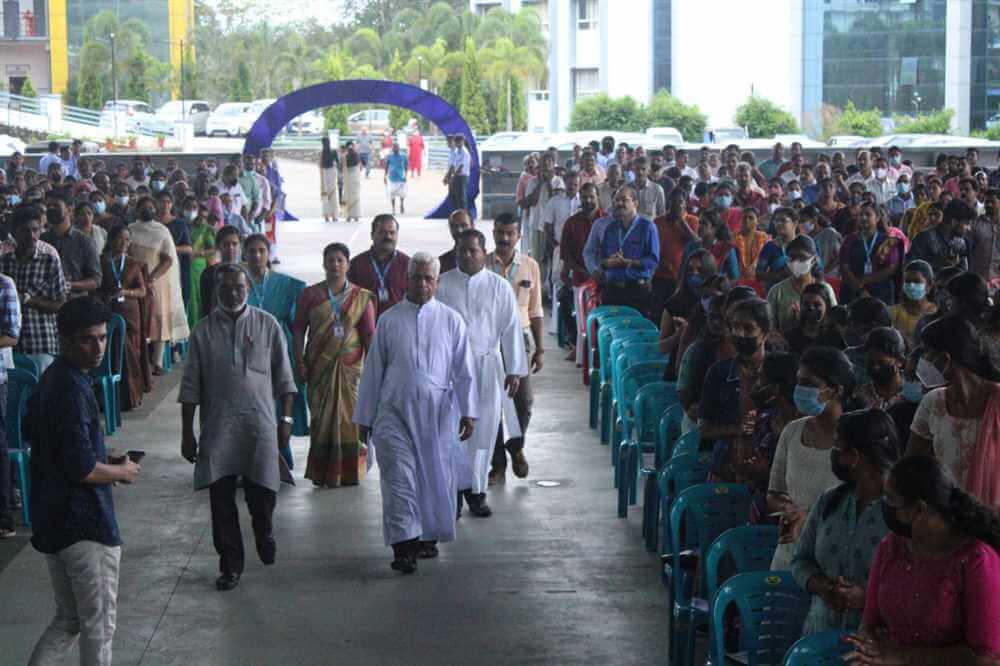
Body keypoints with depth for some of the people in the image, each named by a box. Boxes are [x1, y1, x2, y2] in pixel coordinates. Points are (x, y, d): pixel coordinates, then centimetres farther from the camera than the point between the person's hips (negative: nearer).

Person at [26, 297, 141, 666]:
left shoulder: (51, 379, 9)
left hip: (51, 520, 9)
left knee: (68, 620, 19)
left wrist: (105, 461, 14)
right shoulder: (73, 390, -21)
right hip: (85, 524, -9)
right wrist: (122, 472, -6)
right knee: (99, 624, 6)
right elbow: (82, 470, -26)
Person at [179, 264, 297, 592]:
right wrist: (187, 433, 3)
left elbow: (283, 377, 6)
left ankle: (264, 535, 35)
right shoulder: (203, 331, 3)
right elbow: (191, 386, 5)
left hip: (259, 423, -1)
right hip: (218, 426, 1)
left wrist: (286, 419, 2)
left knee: (262, 492, 2)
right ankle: (230, 565, 12)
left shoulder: (267, 325, 2)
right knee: (222, 499, 0)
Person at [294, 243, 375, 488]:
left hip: (350, 367, 0)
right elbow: (299, 331, 4)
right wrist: (300, 363, -4)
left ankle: (348, 472, 9)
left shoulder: (361, 297, 4)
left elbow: (369, 335, 2)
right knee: (321, 417, 1)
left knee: (349, 416, -1)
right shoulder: (310, 295, 4)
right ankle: (322, 473, 8)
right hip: (319, 367, 0)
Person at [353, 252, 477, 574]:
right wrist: (364, 417, 10)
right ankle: (404, 545, -15)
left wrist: (468, 412, 1)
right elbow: (373, 370, 10)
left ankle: (429, 536, 24)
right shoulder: (389, 321, 6)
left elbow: (464, 370, 8)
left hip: (438, 411, 1)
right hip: (395, 410, -1)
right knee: (399, 476, -10)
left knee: (436, 475, 7)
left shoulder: (451, 320, 7)